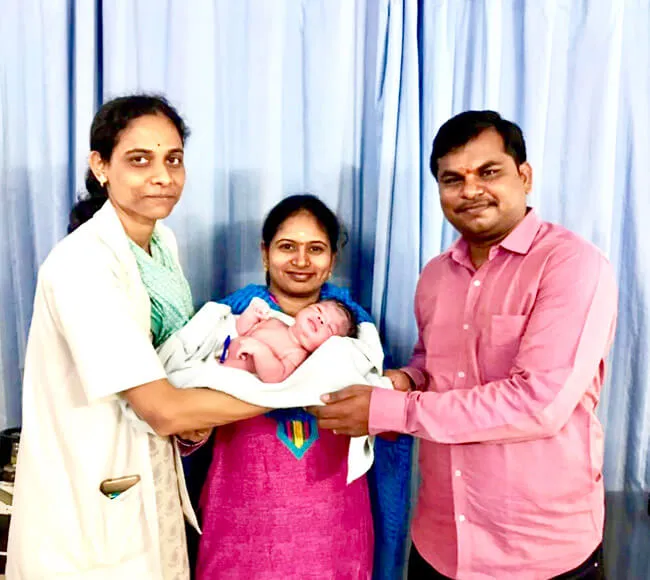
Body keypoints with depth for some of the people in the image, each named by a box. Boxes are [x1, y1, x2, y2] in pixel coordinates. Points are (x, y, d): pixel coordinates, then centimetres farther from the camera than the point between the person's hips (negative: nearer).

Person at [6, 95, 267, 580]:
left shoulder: (162, 240, -1)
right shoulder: (81, 263, -25)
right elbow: (165, 411, -27)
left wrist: (194, 415, -9)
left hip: (152, 480, 7)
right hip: (89, 500, -7)